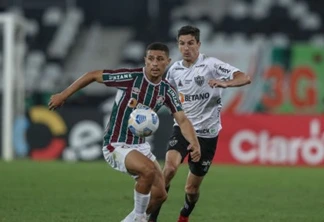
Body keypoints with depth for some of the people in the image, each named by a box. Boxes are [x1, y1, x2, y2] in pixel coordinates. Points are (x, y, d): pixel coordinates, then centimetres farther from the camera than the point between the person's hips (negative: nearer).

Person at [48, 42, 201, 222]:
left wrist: (194, 143, -26)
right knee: (149, 170, -32)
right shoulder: (131, 77, -18)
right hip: (116, 145, -7)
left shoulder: (167, 91, -1)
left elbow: (182, 120, -6)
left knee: (160, 195, 3)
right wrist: (63, 95, -8)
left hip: (140, 145, 7)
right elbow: (93, 75, -11)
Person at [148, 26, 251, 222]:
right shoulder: (175, 69, 4)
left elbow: (245, 78, -22)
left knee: (192, 188, 6)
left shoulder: (211, 65, -11)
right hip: (182, 128, 2)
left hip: (206, 133, -2)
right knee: (170, 167, -27)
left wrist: (225, 83, -41)